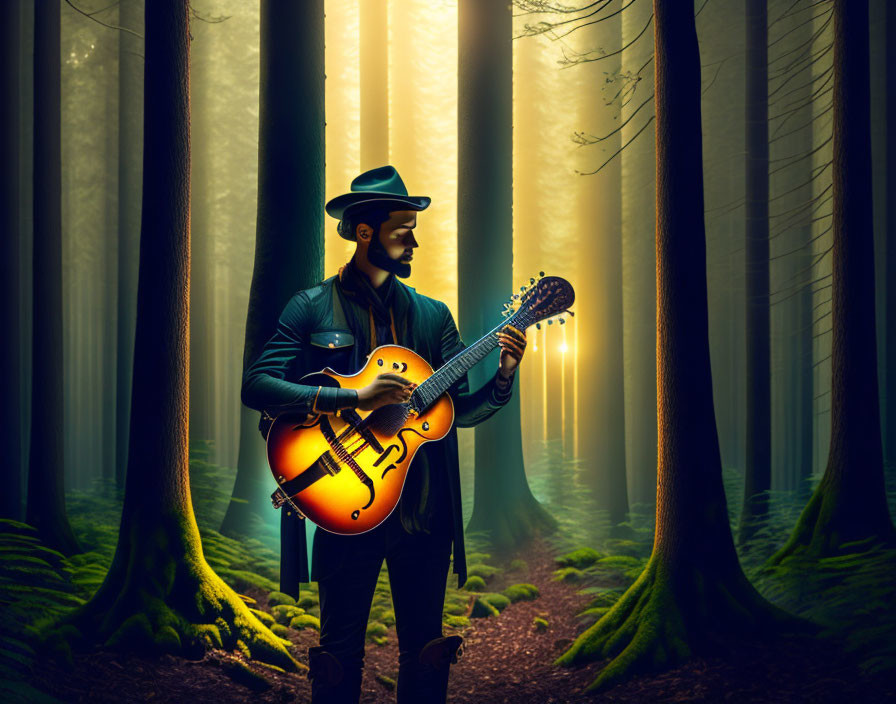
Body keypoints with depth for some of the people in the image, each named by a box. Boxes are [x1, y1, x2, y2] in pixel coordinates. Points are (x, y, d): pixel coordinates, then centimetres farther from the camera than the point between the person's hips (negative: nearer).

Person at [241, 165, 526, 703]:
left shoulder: (432, 314, 11)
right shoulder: (312, 308, -1)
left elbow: (462, 410, 10)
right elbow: (256, 385, -14)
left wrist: (504, 375, -10)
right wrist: (356, 399, -22)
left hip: (424, 510, 4)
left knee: (426, 648, 9)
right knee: (341, 649, 3)